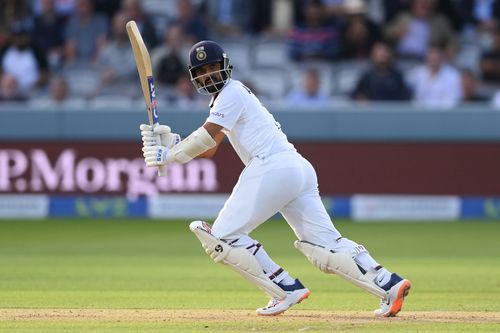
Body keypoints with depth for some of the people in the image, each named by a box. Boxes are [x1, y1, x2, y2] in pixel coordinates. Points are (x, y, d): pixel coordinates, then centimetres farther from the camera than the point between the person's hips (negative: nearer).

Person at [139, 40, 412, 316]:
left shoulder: (232, 93, -1)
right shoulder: (224, 97, 28)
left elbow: (206, 139, -9)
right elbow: (208, 149, 25)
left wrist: (168, 156, -1)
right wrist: (169, 140, 13)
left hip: (272, 168, -9)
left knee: (222, 236, -3)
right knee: (326, 244, 2)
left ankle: (286, 289, -9)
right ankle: (388, 284, -11)